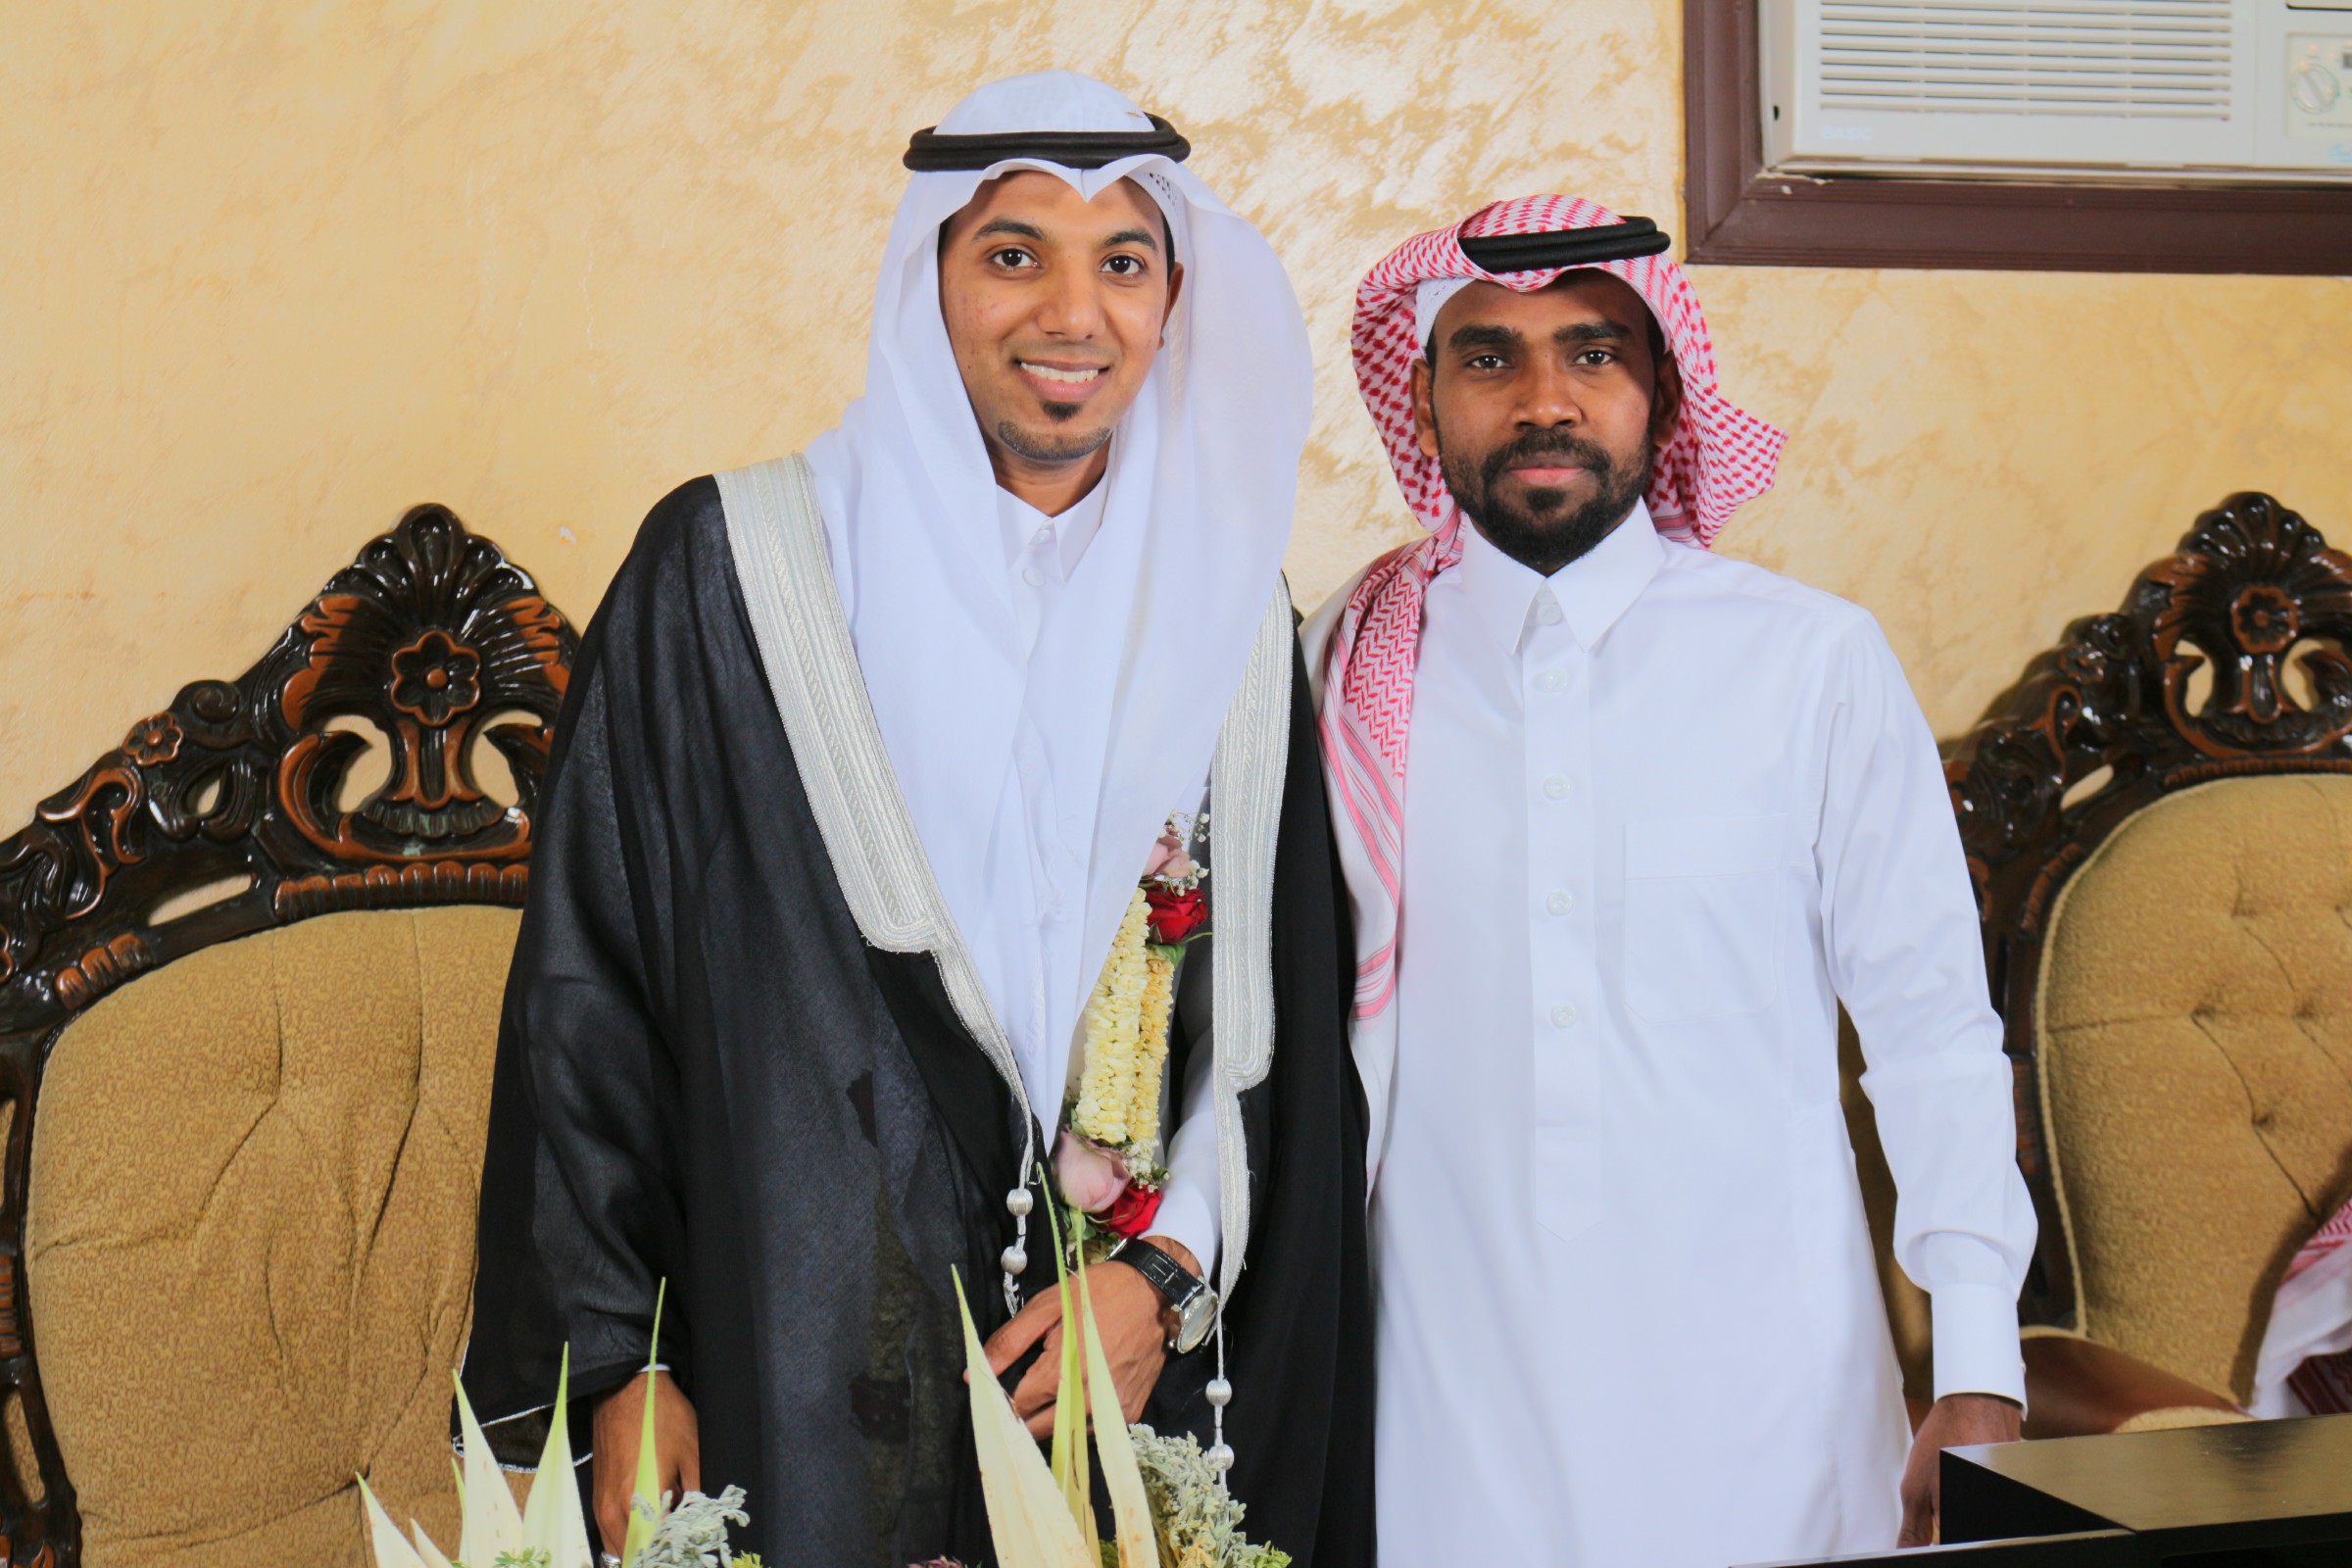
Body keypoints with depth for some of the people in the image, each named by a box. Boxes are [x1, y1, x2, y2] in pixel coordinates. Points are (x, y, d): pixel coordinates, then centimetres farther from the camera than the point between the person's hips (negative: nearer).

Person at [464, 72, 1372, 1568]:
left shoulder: (1227, 610, 7)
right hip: (799, 1370, -2)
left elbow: (1289, 1014, 10)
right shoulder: (730, 566, -2)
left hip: (1143, 1375, 3)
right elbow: (591, 979, -3)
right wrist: (615, 1365, -6)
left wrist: (1170, 1270, -4)